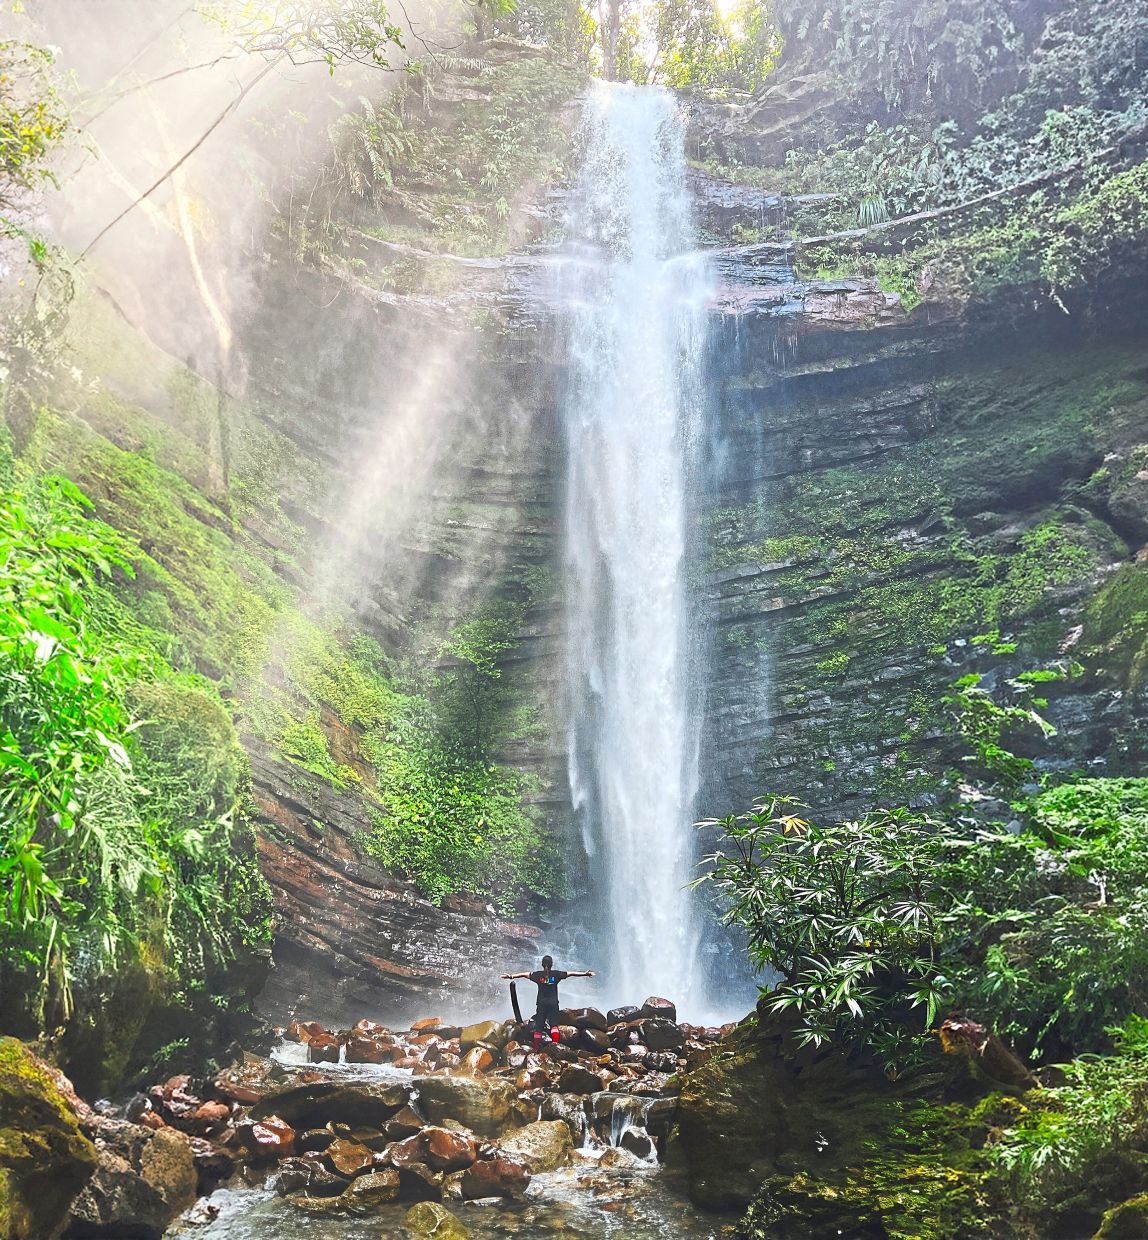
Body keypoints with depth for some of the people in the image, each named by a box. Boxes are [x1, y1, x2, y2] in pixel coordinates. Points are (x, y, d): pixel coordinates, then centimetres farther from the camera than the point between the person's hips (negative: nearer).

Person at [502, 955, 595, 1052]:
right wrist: (585, 973, 2)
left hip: (541, 1003, 1)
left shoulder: (538, 975, -1)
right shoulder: (556, 974, -3)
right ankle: (555, 1041, -20)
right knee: (554, 1024, 1)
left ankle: (536, 1048, 3)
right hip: (553, 1003, -1)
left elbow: (524, 974, 3)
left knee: (538, 1026, 4)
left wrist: (511, 976, 11)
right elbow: (571, 973, -1)